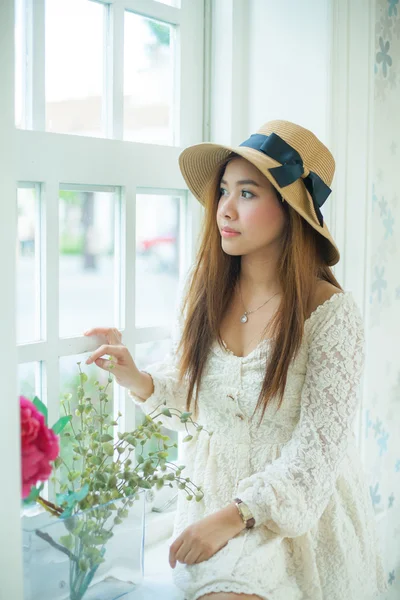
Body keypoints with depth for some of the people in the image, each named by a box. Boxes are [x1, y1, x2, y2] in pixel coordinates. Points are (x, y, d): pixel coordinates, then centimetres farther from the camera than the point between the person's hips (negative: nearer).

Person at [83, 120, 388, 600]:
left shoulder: (330, 313, -15)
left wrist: (237, 515, -25)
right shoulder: (202, 295, -3)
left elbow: (319, 445, -16)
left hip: (300, 510, -2)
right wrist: (139, 382, -11)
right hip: (211, 497, 2)